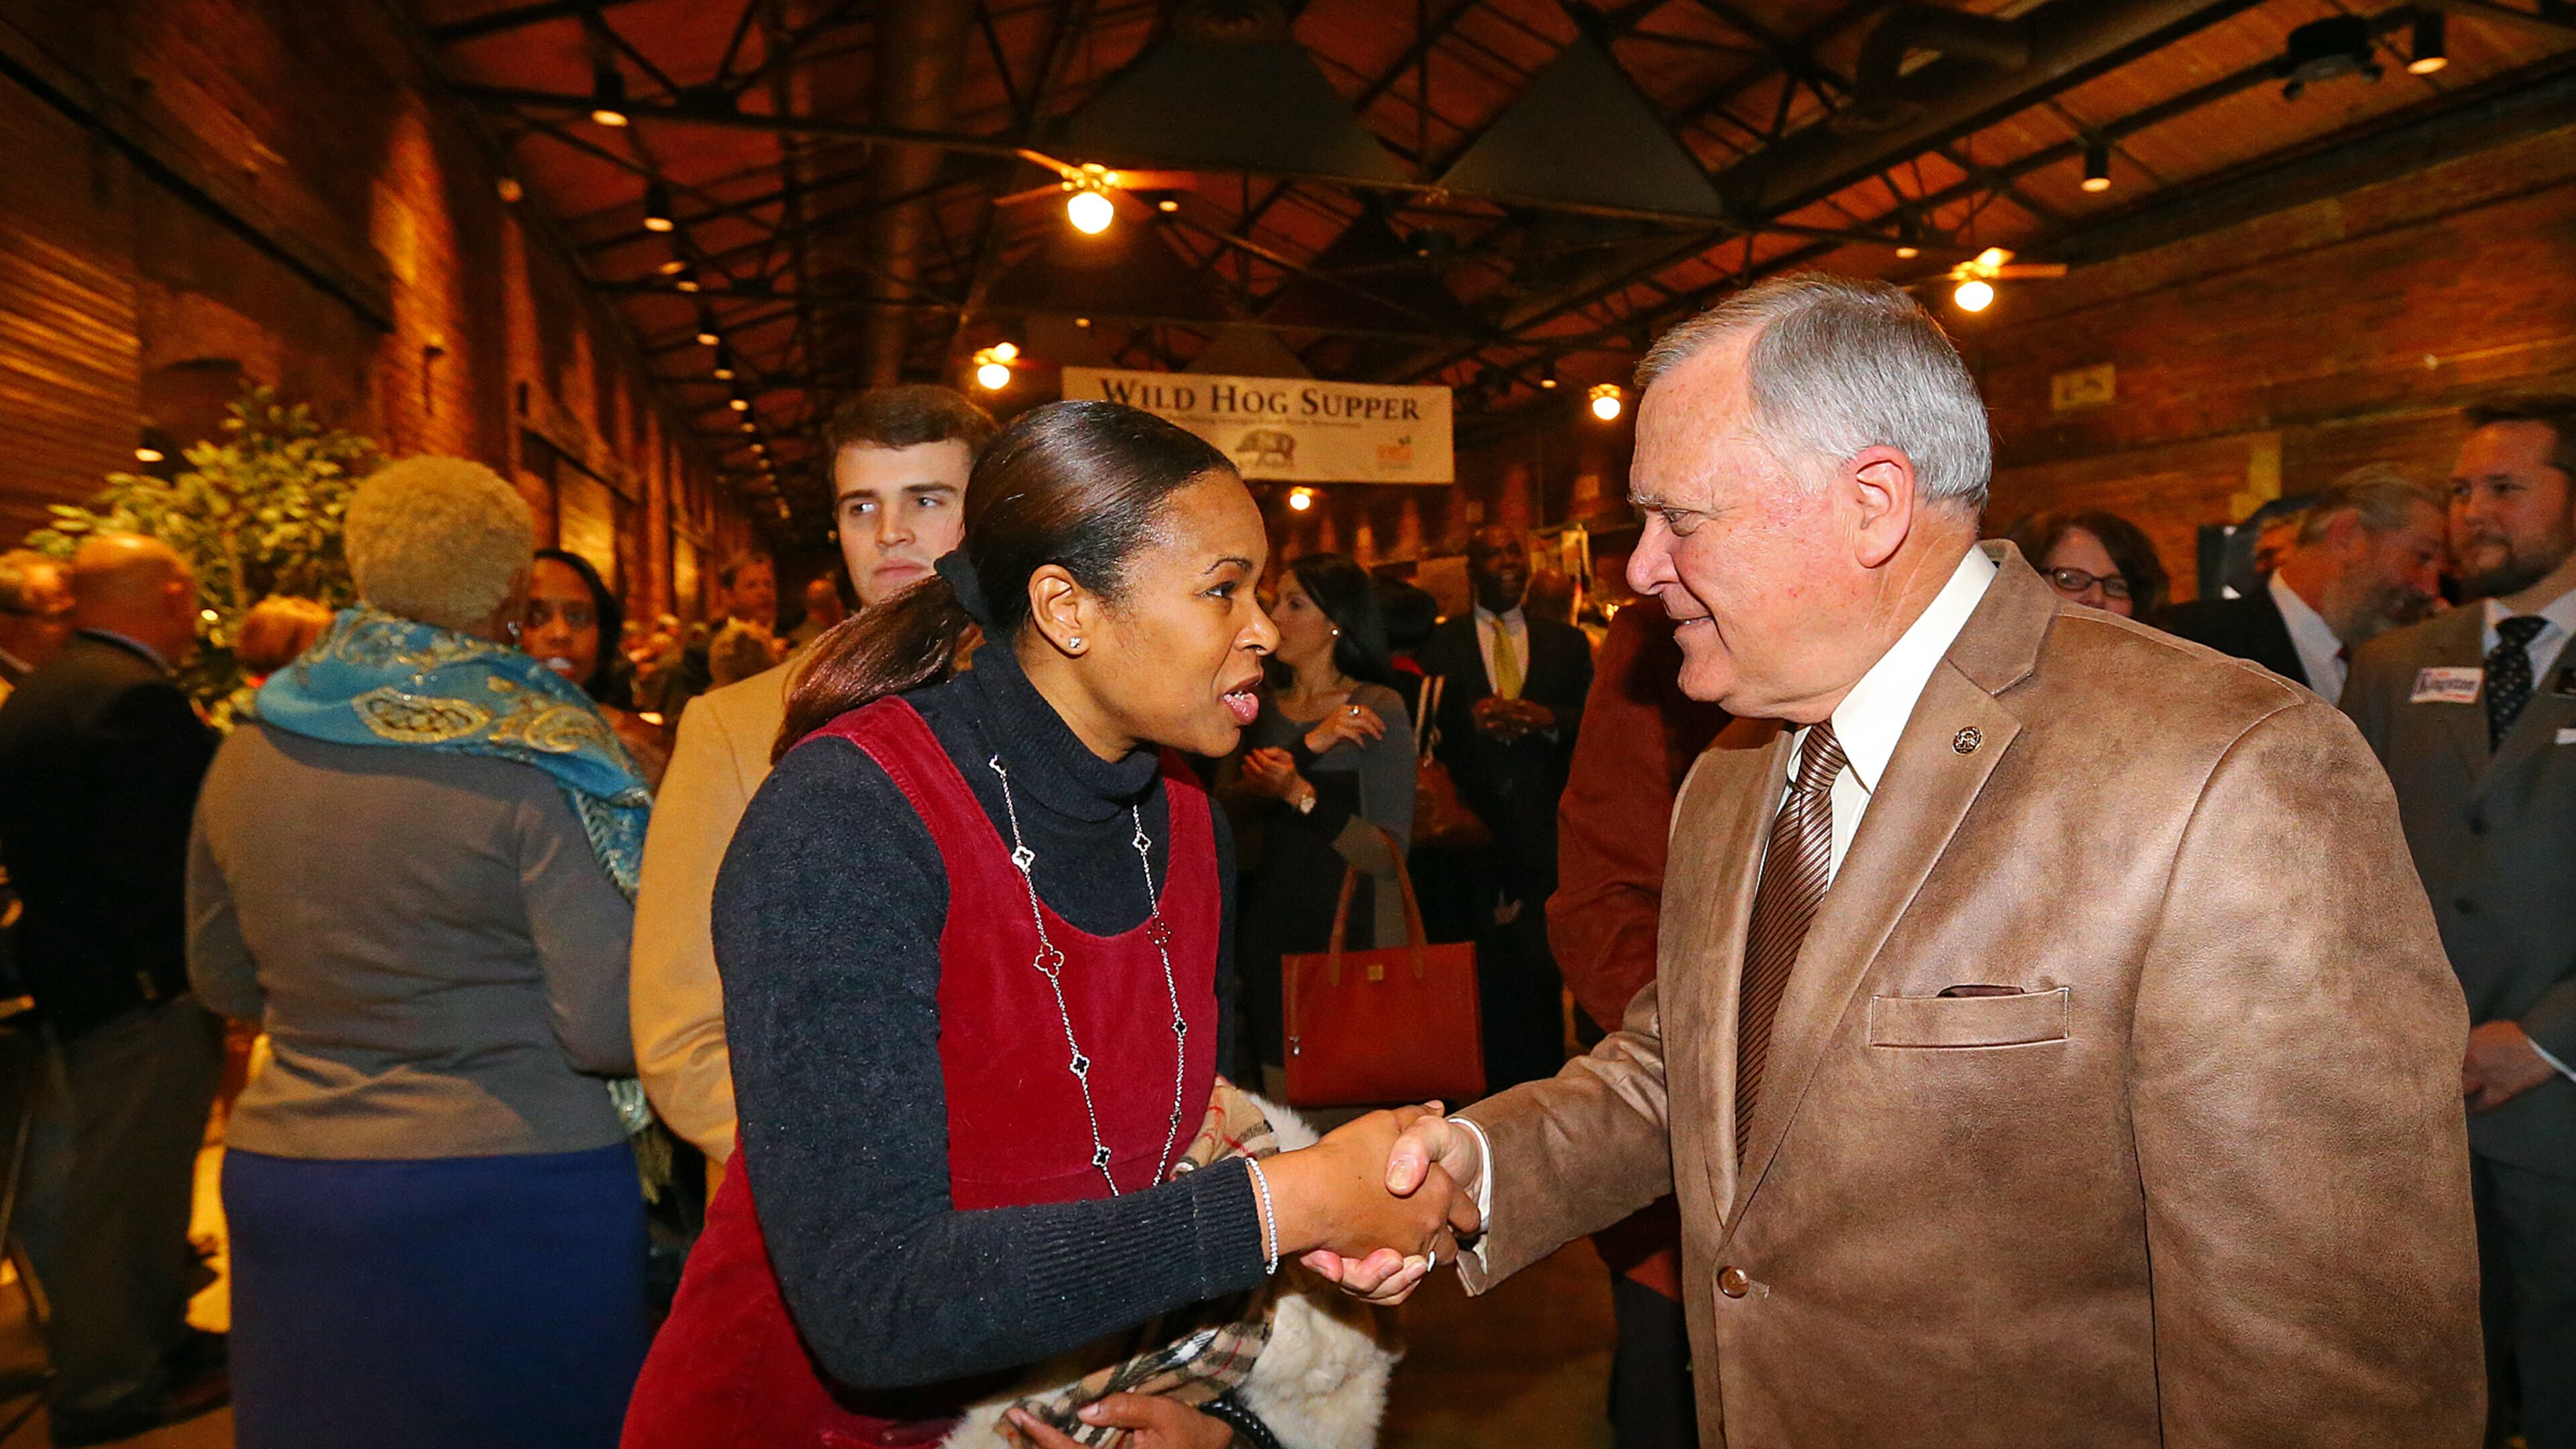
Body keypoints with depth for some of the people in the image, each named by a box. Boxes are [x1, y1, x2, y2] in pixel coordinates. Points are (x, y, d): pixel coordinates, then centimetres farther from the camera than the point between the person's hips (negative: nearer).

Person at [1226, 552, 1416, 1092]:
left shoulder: (1379, 708, -6)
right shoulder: (1262, 710, 8)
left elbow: (1389, 855, -12)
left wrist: (1301, 793, -23)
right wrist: (1309, 746, -19)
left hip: (1353, 933, -4)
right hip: (1268, 936, 4)